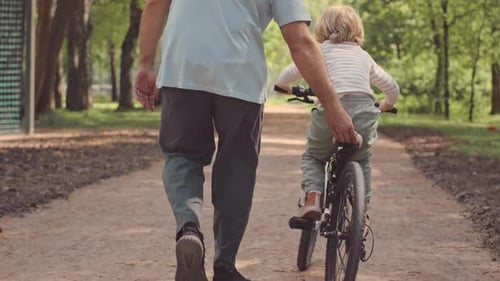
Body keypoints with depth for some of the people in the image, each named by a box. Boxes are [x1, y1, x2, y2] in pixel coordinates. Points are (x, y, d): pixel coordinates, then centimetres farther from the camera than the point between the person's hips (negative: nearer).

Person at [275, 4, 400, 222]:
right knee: (362, 159, 31)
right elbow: (391, 87, 32)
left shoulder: (321, 50, 18)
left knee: (312, 157, 23)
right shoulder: (363, 55, 27)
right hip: (364, 112, 3)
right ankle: (363, 211, 21)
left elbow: (287, 75, 14)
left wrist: (284, 86, 38)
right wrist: (387, 105, 54)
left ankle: (312, 196, -3)